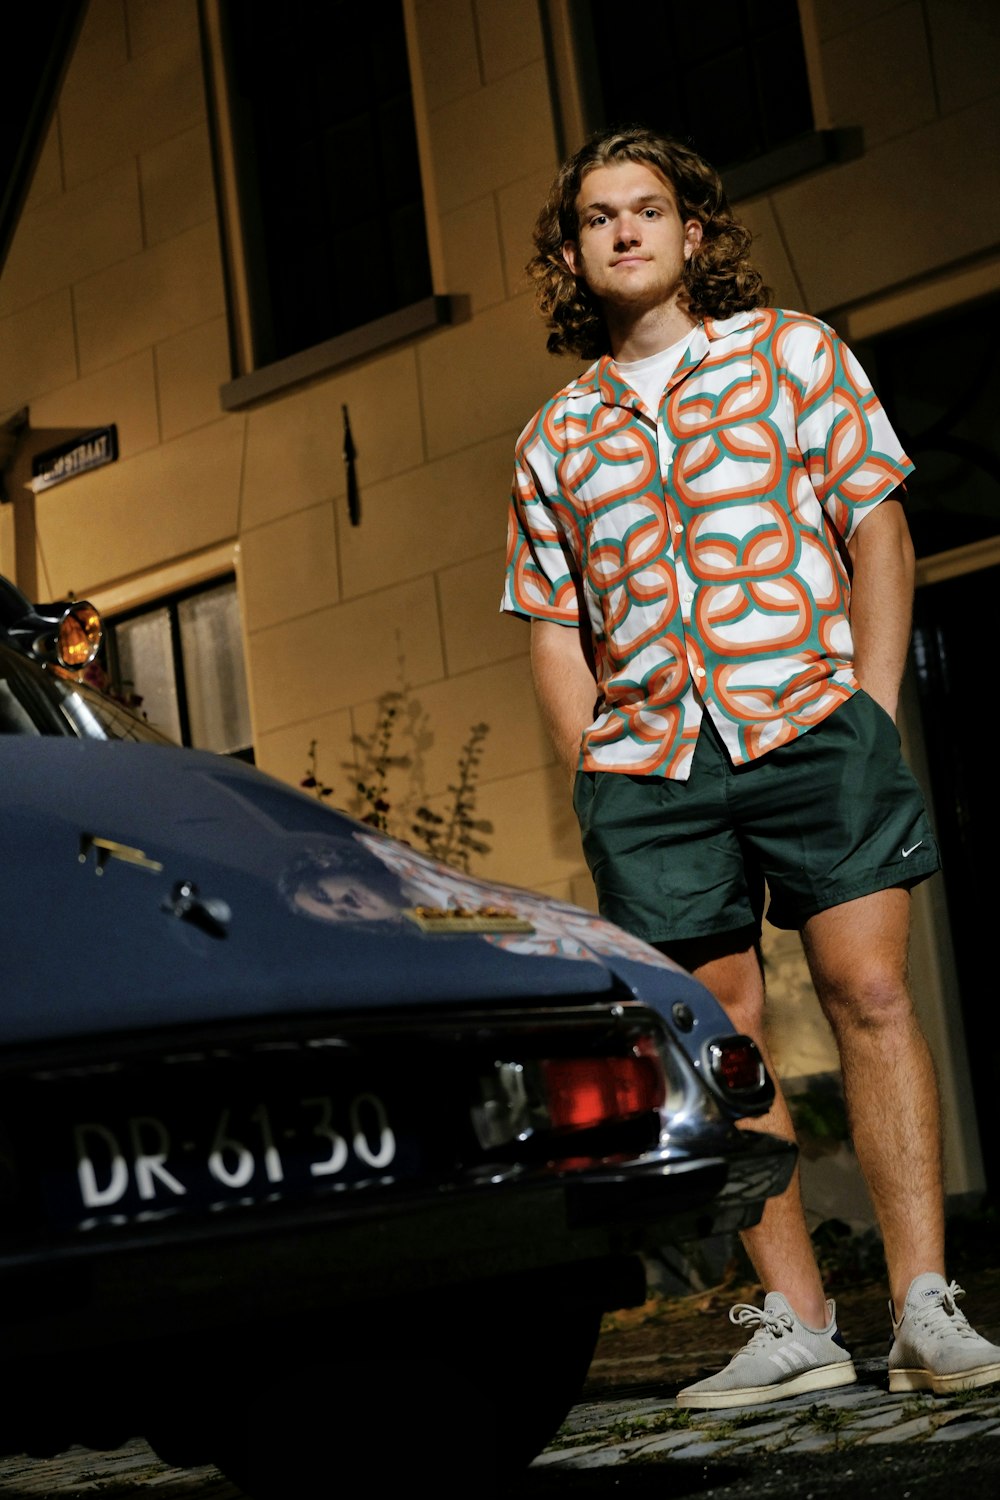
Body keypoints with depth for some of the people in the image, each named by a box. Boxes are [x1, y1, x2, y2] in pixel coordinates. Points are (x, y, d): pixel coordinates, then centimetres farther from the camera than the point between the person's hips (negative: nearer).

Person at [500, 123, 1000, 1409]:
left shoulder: (791, 351, 11)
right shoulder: (553, 442, 17)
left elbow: (877, 528, 6)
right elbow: (555, 629, 16)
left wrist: (870, 700, -5)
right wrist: (594, 767, 3)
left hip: (807, 716, -2)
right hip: (647, 757, 3)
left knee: (870, 993, -9)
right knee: (721, 1036, 1)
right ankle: (794, 1320, 8)